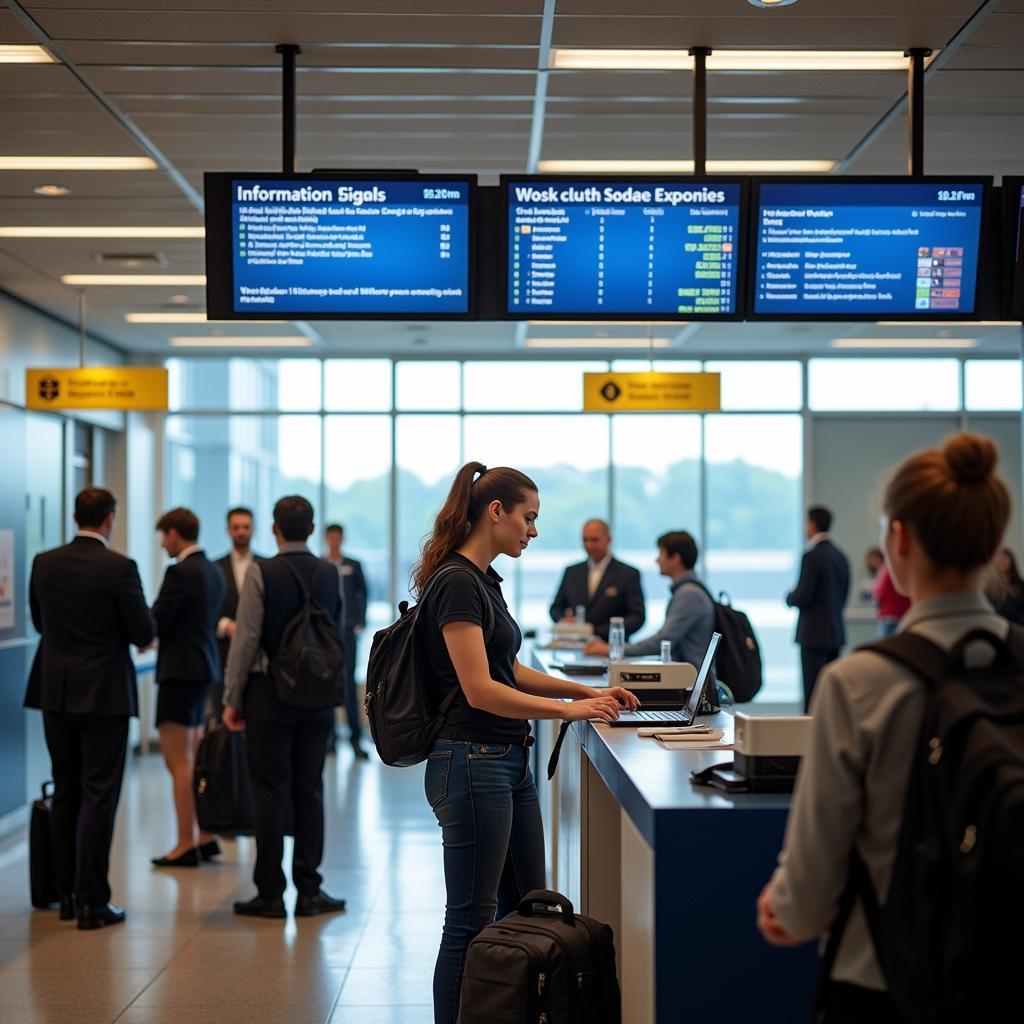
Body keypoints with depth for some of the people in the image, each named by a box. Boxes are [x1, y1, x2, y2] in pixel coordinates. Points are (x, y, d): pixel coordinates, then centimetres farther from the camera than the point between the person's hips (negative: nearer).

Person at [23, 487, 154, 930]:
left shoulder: (43, 563, 1)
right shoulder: (119, 567, -14)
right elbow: (145, 634, -12)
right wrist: (132, 632, 10)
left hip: (55, 692, 5)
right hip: (104, 693, -5)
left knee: (65, 793, 14)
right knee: (99, 795, -1)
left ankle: (67, 894, 20)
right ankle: (93, 902, 0)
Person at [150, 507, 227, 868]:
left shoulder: (180, 572, -15)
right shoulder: (214, 571, 12)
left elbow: (155, 622, -16)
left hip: (180, 671, -9)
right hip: (204, 668, 9)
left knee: (179, 762, -4)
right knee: (193, 759, 15)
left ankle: (186, 845, -2)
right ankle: (205, 837, 18)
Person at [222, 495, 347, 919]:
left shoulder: (261, 573, -9)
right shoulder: (330, 574, 4)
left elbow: (246, 639, -10)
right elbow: (338, 634, 9)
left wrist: (233, 699, -3)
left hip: (269, 692, -4)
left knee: (270, 792, 1)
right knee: (309, 791, 8)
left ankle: (270, 893, 5)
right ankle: (309, 891, 12)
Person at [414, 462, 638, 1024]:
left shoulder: (483, 580, 13)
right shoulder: (456, 583, -17)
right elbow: (479, 690, -22)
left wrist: (586, 690, 13)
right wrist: (568, 709, -16)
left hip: (509, 762, 10)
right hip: (471, 764, -10)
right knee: (471, 921, -1)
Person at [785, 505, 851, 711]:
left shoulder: (812, 556, -14)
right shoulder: (841, 556, 10)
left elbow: (802, 597, -16)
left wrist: (790, 597, 3)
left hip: (814, 634, -8)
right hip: (836, 632, 8)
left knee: (813, 693, -6)